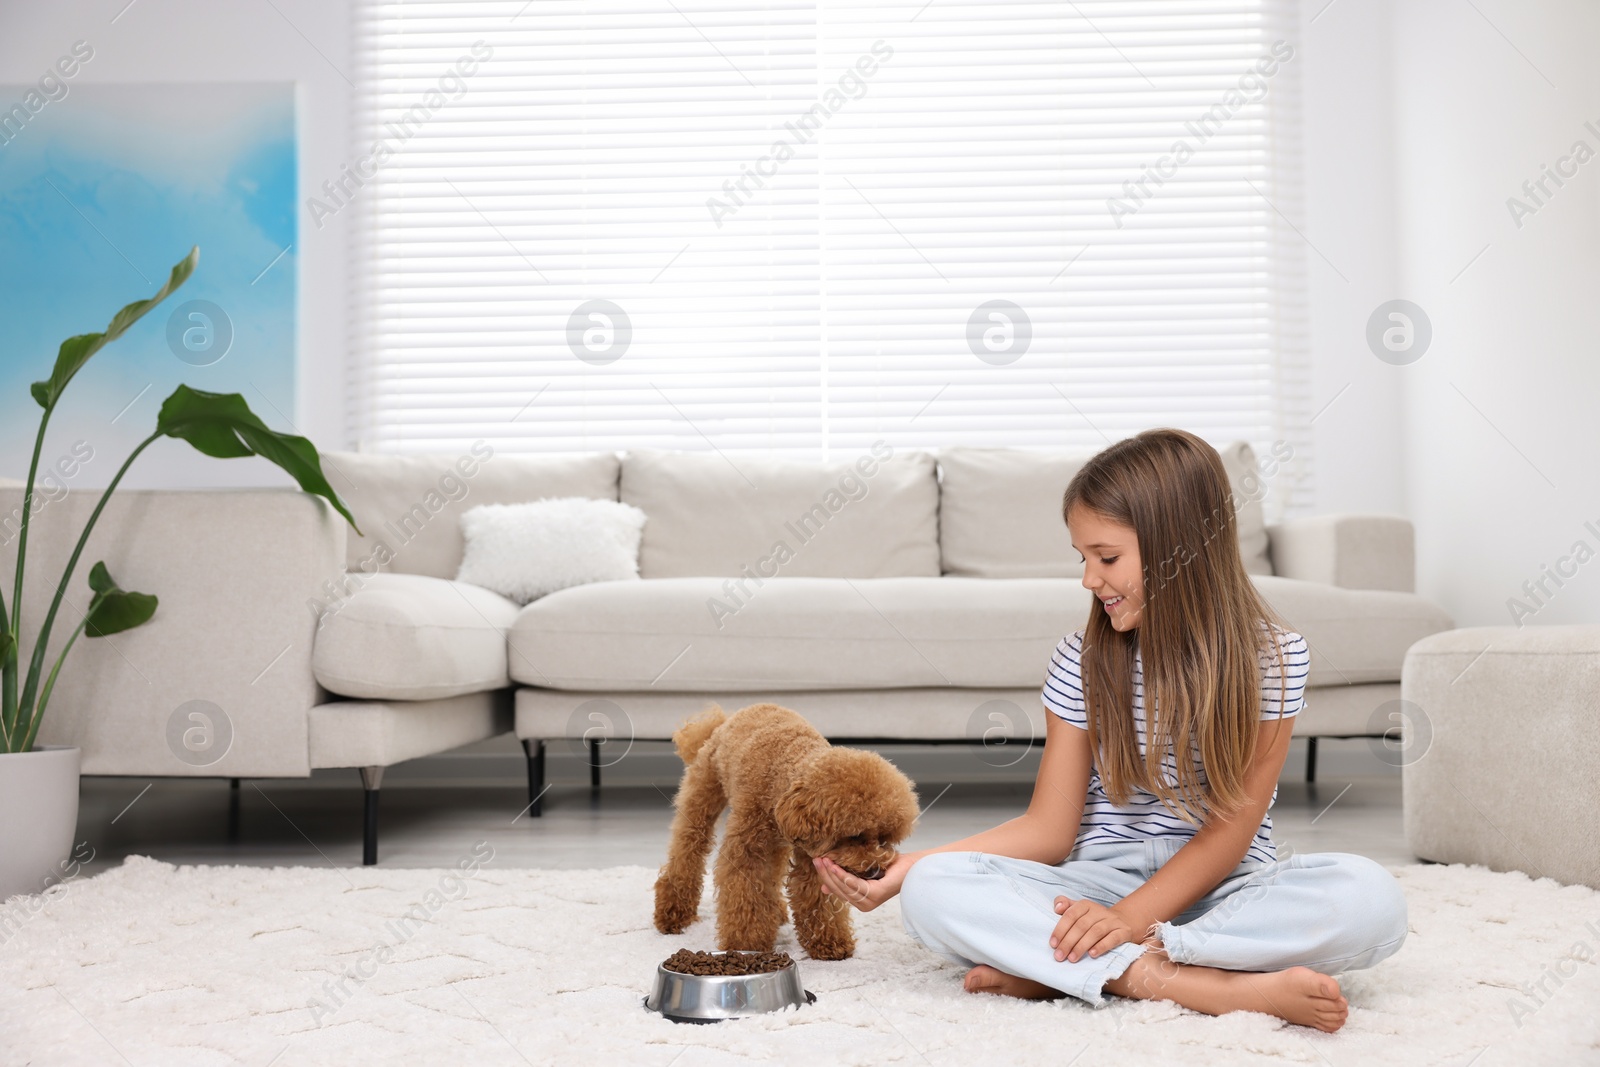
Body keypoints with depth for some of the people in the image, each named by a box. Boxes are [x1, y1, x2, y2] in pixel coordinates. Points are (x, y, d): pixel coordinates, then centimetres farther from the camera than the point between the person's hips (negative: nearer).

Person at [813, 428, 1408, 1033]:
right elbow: (1048, 830, 0)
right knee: (932, 890, -26)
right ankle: (1226, 989, -35)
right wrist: (907, 866, -11)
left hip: (1219, 886, -1)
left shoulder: (1271, 655, -4)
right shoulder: (1083, 660, 2)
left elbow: (1232, 825, -9)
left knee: (1370, 898, -33)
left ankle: (1051, 970, -31)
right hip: (1102, 881, 1)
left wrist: (1131, 918, -23)